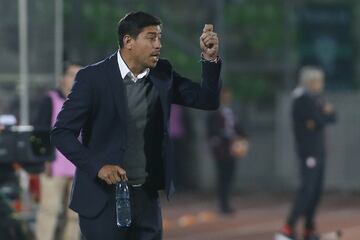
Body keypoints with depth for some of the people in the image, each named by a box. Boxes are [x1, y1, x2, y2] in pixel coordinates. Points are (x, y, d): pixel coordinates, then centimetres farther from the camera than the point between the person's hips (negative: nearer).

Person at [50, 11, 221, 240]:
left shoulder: (163, 74, 5)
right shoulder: (93, 77, -10)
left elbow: (207, 100, 6)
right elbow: (61, 133, -9)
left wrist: (210, 58, -8)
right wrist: (98, 166, -22)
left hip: (146, 196, 5)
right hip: (103, 197, -5)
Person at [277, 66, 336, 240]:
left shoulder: (317, 99, 16)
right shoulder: (303, 99, -14)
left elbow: (332, 118, 8)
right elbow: (320, 121, -21)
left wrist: (327, 112, -13)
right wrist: (326, 114, -1)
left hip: (319, 150, 9)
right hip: (308, 151, -9)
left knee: (317, 190, 10)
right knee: (307, 189, -16)